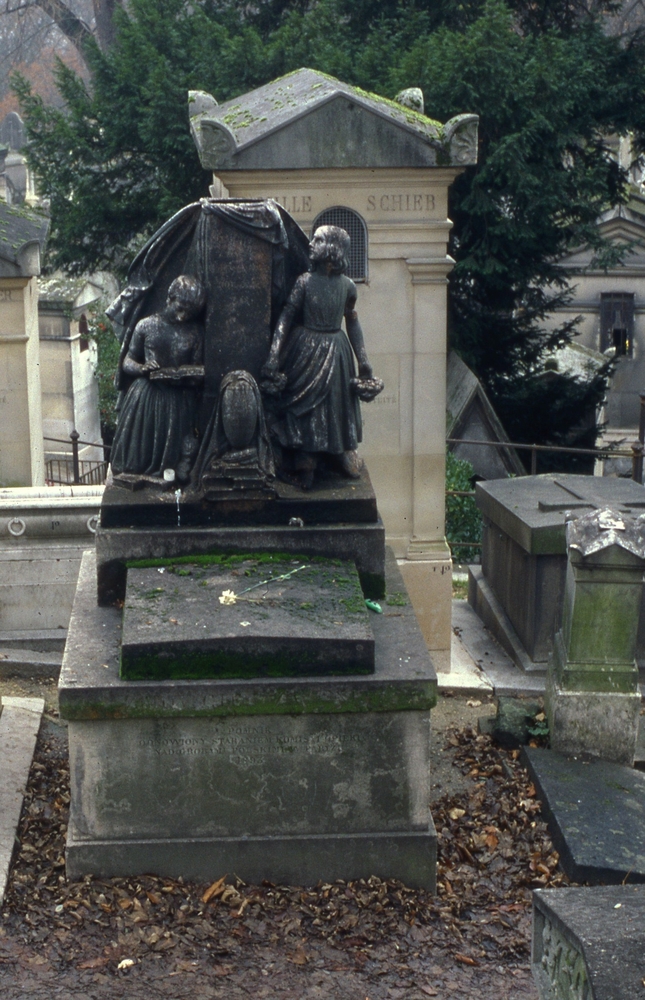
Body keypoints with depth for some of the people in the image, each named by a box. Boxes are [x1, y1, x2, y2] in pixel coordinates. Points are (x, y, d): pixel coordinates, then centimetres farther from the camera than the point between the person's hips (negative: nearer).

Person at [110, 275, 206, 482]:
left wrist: (180, 377, -15)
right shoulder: (147, 325, 5)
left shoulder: (195, 332, 8)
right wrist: (142, 368, -15)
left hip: (180, 400, 1)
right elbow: (128, 363, 7)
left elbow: (197, 372, 7)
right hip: (146, 395, -1)